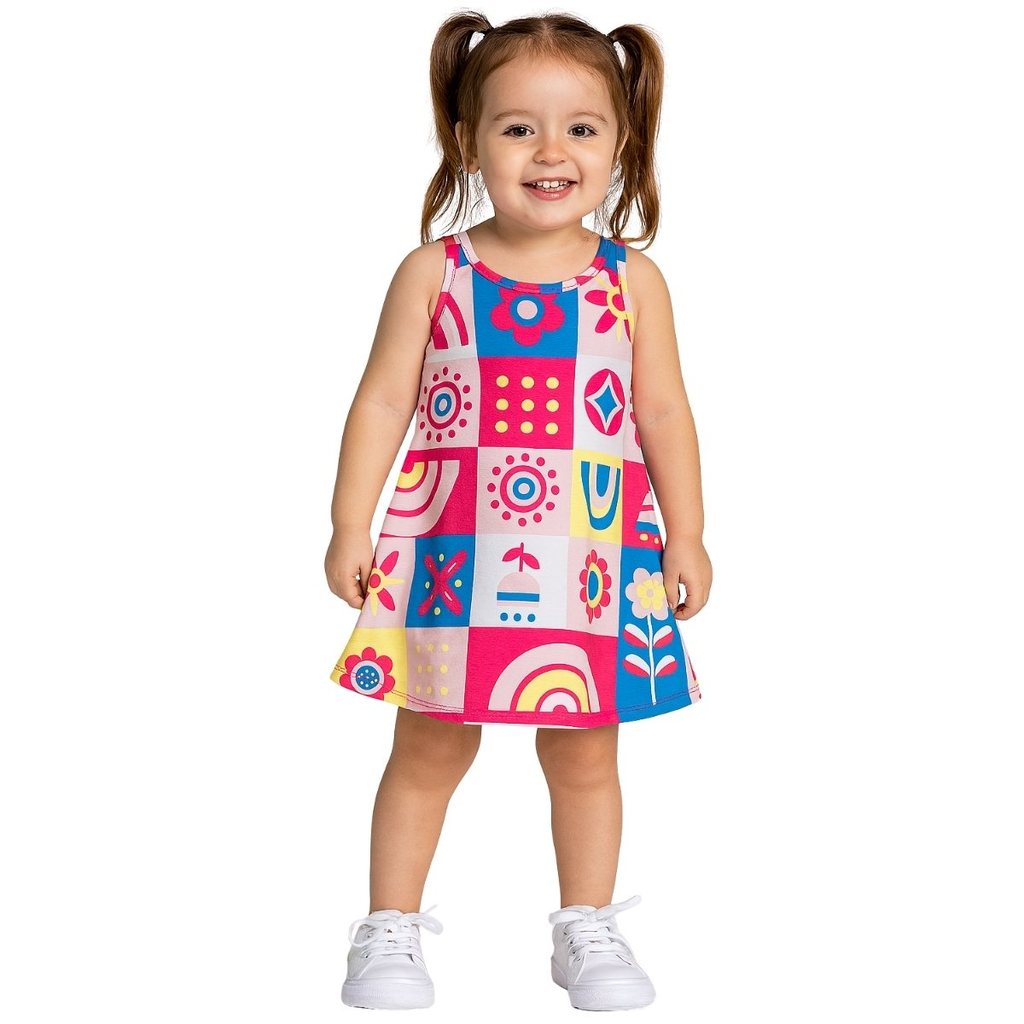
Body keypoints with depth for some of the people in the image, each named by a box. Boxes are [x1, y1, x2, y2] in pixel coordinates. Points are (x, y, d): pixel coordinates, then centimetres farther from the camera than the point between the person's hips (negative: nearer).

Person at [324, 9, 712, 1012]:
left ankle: (587, 930, 29)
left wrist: (685, 536, 2)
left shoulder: (633, 281, 1)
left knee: (584, 752, 12)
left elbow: (664, 414, 4)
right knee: (430, 748, 9)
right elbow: (381, 402, -1)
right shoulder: (433, 272, -2)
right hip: (454, 552, -1)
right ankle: (390, 931, 23)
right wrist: (350, 527, -4)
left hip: (591, 557, 1)